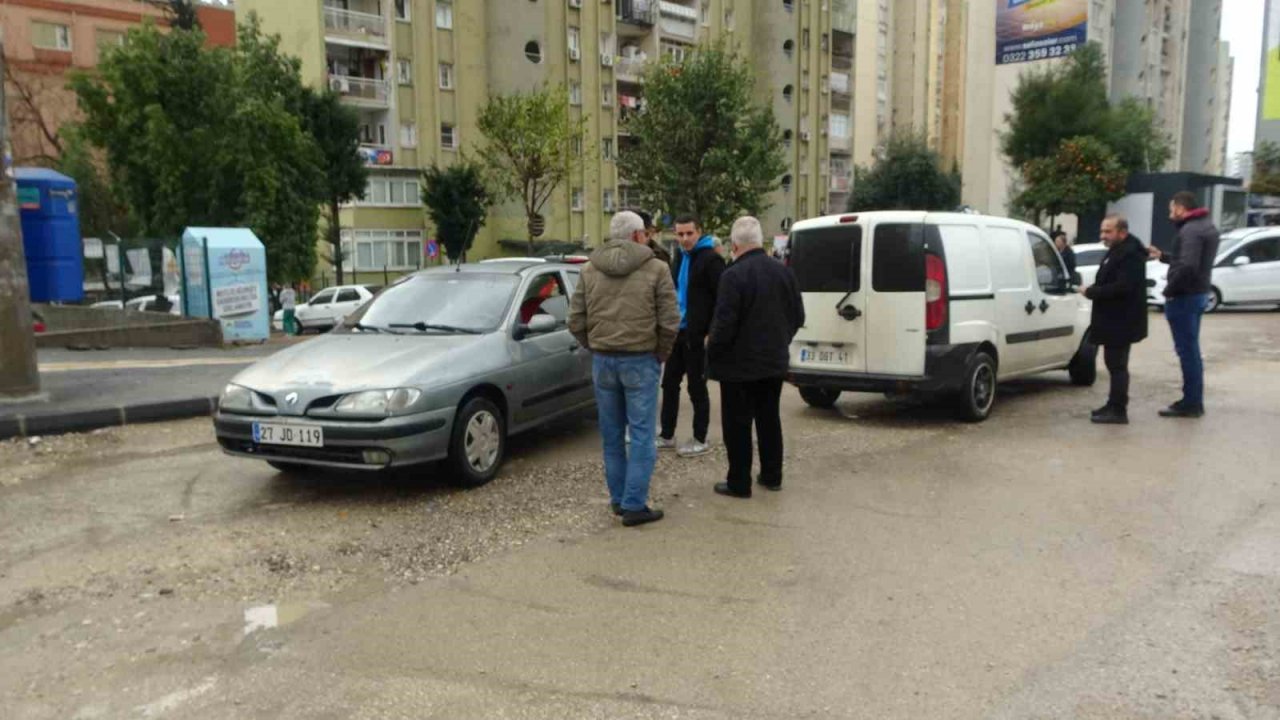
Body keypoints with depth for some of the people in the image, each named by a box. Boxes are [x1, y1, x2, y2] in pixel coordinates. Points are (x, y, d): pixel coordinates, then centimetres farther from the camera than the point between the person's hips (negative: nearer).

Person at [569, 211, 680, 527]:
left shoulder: (590, 270, 6)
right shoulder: (656, 269, -4)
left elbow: (576, 321, 3)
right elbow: (669, 322, -9)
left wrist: (596, 349, 14)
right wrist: (660, 355, 6)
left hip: (602, 360, 4)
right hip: (640, 360, -4)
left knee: (611, 435, 13)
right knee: (641, 435, 2)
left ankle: (618, 499, 21)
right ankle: (634, 505, 3)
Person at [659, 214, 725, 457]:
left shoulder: (711, 259, -12)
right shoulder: (680, 257, 13)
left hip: (696, 335, -8)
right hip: (678, 331, 8)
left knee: (696, 387, 1)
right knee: (669, 383, 12)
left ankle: (700, 441, 13)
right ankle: (667, 436, 23)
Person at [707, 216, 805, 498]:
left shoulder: (734, 275, -20)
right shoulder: (783, 271, 3)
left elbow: (725, 324, -21)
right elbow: (798, 316, 8)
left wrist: (712, 353, -6)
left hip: (740, 364, -7)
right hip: (774, 361, 7)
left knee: (737, 424, 3)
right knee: (769, 419, 18)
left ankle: (739, 483, 9)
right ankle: (772, 476, 26)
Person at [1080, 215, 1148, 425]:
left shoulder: (1130, 254, -20)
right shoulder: (1116, 251, 16)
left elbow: (1121, 287, -28)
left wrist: (1091, 292, -20)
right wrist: (1093, 290, 5)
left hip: (1121, 320, -11)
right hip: (1115, 319, 11)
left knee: (1117, 364, -6)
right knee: (1114, 363, 17)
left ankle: (1118, 411, -2)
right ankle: (1114, 405, 27)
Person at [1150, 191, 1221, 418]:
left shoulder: (1190, 230, -19)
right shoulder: (1206, 226, 14)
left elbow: (1188, 266, -30)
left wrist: (1169, 290, -19)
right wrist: (1163, 257, 24)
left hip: (1185, 296, -10)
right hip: (1199, 293, 10)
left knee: (1187, 350, -4)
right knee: (1191, 350, 16)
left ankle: (1191, 403, 1)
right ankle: (1194, 400, 24)